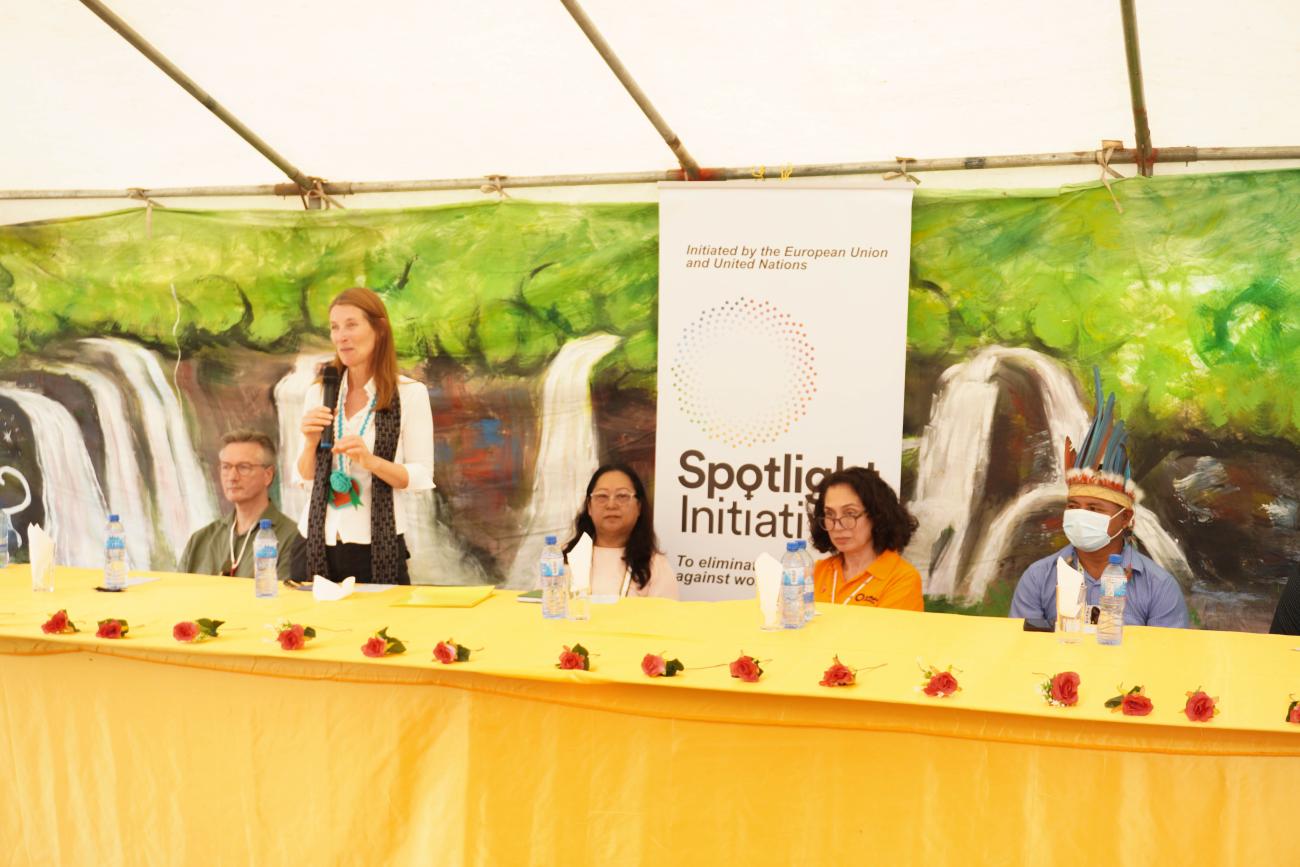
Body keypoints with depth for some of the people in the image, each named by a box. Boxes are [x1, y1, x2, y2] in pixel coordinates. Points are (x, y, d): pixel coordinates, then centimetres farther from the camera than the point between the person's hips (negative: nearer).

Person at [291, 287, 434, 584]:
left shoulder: (410, 393, -3)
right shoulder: (318, 392, 8)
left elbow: (421, 477, -5)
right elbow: (305, 477, 10)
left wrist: (372, 461, -21)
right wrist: (311, 443, -9)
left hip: (378, 548, -3)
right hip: (318, 545, 3)